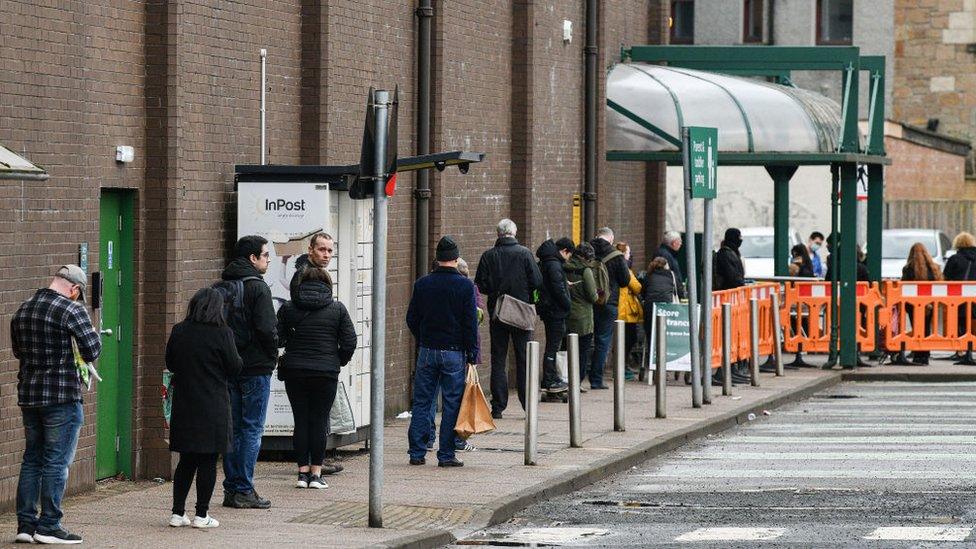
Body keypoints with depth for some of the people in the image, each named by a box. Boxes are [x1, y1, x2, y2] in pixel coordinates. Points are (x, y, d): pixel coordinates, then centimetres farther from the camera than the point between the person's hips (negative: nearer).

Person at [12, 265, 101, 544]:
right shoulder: (71, 310, -13)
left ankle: (25, 524, 13)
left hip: (28, 395, 7)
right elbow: (92, 351, -15)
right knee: (56, 462, -1)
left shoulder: (23, 310, 10)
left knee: (32, 459, 13)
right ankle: (48, 526, 0)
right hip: (62, 396, -7)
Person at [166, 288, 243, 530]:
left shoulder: (179, 331, 1)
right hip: (212, 406, -4)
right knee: (208, 462, 3)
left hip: (184, 406, 4)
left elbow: (170, 364, 11)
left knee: (186, 461, 13)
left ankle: (178, 512, 11)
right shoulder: (222, 334, -11)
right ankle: (202, 515, 3)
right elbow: (234, 368, -6)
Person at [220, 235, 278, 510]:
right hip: (255, 366, -7)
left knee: (233, 428, 12)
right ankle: (244, 490, -3)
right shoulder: (257, 287, -13)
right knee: (252, 429, -2)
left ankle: (231, 489, 13)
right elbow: (266, 328, -18)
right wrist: (273, 354, -2)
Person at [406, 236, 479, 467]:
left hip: (427, 351, 3)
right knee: (451, 404, 2)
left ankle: (417, 452, 7)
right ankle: (446, 455, 1)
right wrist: (472, 355, -3)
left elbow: (412, 319, 7)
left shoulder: (422, 284, 2)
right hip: (454, 353, -3)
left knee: (422, 403, 9)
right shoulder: (465, 285, -7)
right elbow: (471, 324, -8)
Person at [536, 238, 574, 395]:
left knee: (553, 345, 16)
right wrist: (568, 305, -10)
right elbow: (558, 290, -20)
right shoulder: (554, 264, -17)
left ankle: (550, 380, 22)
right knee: (553, 346, -5)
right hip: (555, 311, -10)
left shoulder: (545, 263, 14)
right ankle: (550, 382, -3)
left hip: (548, 310, 10)